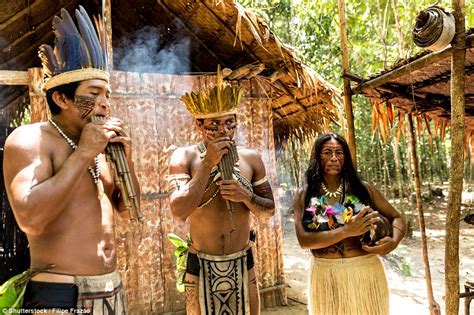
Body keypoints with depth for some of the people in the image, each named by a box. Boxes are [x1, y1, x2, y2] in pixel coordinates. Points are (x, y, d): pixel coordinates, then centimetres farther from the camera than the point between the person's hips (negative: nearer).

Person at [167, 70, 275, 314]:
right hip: (202, 267, -2)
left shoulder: (251, 158, -2)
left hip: (243, 264, 3)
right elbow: (179, 212, -23)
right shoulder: (184, 157, -10)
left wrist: (246, 196, -16)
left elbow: (268, 212, 4)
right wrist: (208, 163, -23)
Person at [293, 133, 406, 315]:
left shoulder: (363, 188, -1)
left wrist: (393, 241, -15)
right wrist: (347, 231, -22)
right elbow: (304, 240, -14)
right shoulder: (304, 195, -4)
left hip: (366, 273, 1)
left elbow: (396, 218, 6)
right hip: (326, 276, -1)